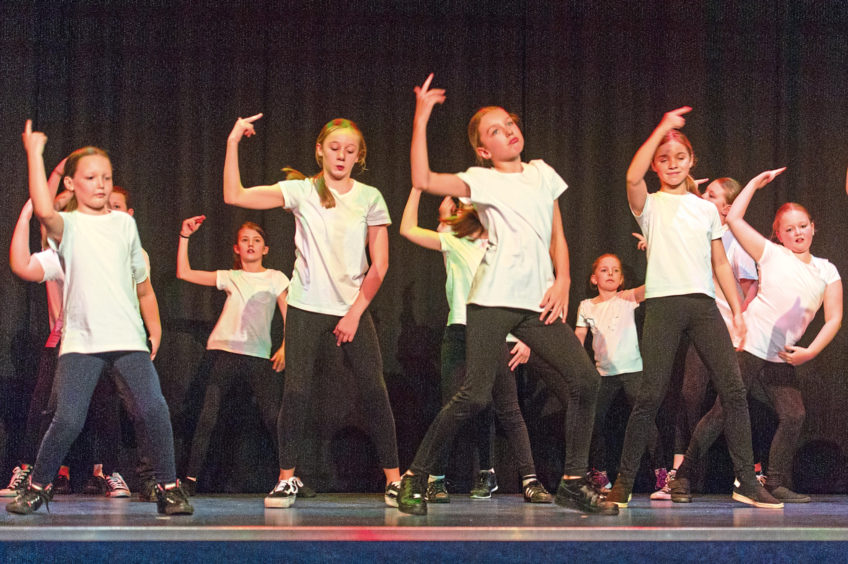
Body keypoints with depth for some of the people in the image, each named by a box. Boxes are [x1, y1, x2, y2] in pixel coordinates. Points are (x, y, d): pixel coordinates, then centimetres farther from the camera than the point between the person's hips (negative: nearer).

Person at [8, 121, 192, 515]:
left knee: (153, 408, -15)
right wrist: (34, 153, -17)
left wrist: (155, 328, 22)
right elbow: (43, 210, -22)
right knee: (67, 420, -11)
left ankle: (168, 488, -2)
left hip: (128, 337, 2)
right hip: (81, 339, -2)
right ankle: (37, 487, 12)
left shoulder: (125, 223, 16)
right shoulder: (68, 225, 3)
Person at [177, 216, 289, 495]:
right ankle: (190, 480, -3)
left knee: (273, 417, -9)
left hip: (259, 357, -1)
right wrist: (185, 237, 9)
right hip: (225, 352, 1)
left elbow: (289, 316, 7)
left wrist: (285, 347, -7)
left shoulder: (275, 278, 12)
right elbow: (184, 273, 13)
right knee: (207, 418, -6)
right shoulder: (230, 278, 15)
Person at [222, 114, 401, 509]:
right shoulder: (302, 191, 2)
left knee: (375, 393, -6)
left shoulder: (370, 198, 5)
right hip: (307, 308, -1)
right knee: (296, 391, -8)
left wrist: (355, 312, -4)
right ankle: (286, 480, 4)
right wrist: (233, 143, -11)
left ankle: (394, 480, 2)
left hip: (353, 309, 1)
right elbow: (234, 195, -6)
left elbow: (379, 266, 3)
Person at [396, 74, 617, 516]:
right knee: (475, 395, -13)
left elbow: (557, 235, 21)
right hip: (492, 299, -4)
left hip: (538, 300, 4)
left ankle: (573, 482, 1)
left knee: (584, 379, -11)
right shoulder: (482, 181, 5)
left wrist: (562, 282, 6)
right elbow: (423, 180, -9)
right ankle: (415, 477, 2)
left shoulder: (542, 173, 20)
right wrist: (421, 118, -9)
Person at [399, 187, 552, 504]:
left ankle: (530, 480, -6)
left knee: (508, 409, -6)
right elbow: (408, 229, 7)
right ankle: (436, 480, 6)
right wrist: (418, 186, 9)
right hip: (460, 333, 0)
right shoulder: (452, 243, 14)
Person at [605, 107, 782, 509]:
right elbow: (632, 177, -15)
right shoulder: (649, 205, 8)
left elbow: (720, 264, 18)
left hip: (703, 303, 3)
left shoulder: (706, 208, 19)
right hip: (663, 303, -3)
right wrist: (662, 128, -12)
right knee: (651, 395, -9)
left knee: (733, 387, -9)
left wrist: (737, 310, 10)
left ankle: (747, 482, -6)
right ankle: (623, 482, 2)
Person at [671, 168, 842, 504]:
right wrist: (756, 183, 12)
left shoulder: (827, 272, 12)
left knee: (793, 416, -11)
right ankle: (682, 477, -3)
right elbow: (734, 219, 3)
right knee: (722, 413, -9)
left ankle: (776, 485, 1)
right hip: (747, 348, -4)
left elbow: (834, 318, 8)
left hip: (782, 360, 4)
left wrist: (810, 352, -5)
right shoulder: (772, 255, 6)